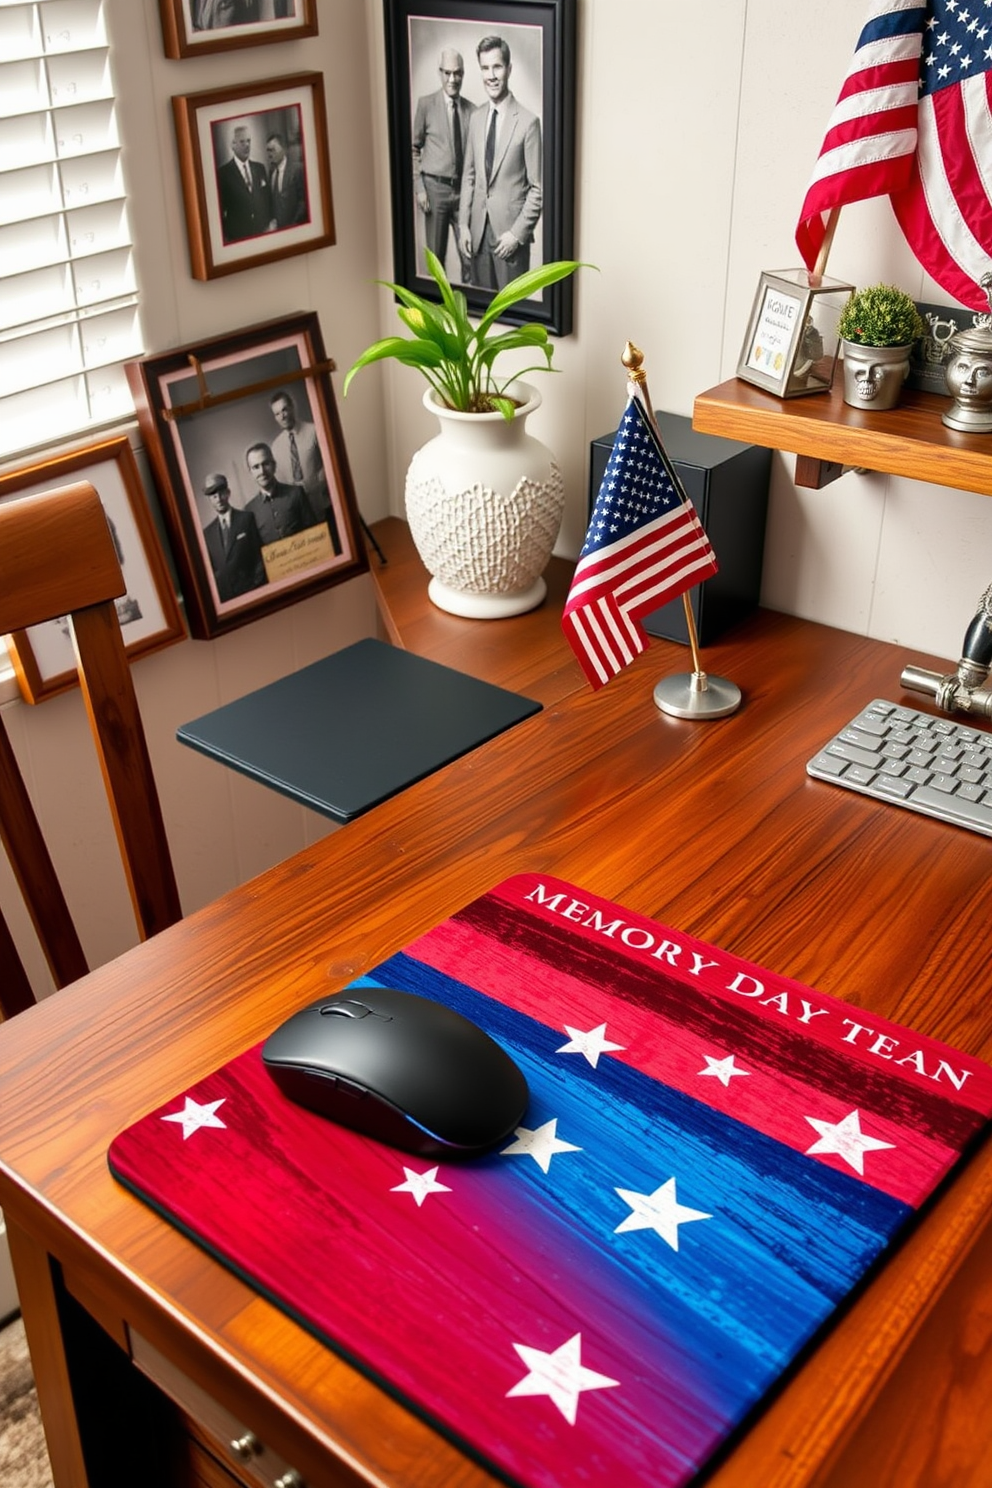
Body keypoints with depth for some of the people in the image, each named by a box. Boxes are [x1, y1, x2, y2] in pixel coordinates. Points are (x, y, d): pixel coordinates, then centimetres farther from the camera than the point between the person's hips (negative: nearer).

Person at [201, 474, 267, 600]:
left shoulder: (247, 518, 3)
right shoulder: (207, 533, 12)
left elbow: (260, 554, 1)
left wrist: (258, 585, -6)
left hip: (251, 590, -2)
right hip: (224, 596, 2)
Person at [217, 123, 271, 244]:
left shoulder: (259, 168, 11)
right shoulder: (223, 172, -5)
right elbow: (220, 209, -5)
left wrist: (269, 223, 9)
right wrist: (225, 237, -6)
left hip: (262, 232, 4)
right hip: (237, 235, -4)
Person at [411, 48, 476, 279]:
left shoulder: (471, 109, 3)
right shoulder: (426, 104, -1)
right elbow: (414, 149, 3)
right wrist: (419, 188, -4)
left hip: (463, 188, 2)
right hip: (435, 187, -1)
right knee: (435, 255, 7)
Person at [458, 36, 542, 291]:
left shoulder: (528, 122, -10)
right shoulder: (476, 118, 9)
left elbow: (537, 189, -9)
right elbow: (469, 176, 14)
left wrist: (517, 233, -13)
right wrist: (463, 225, 7)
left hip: (510, 231, -5)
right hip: (478, 229, 5)